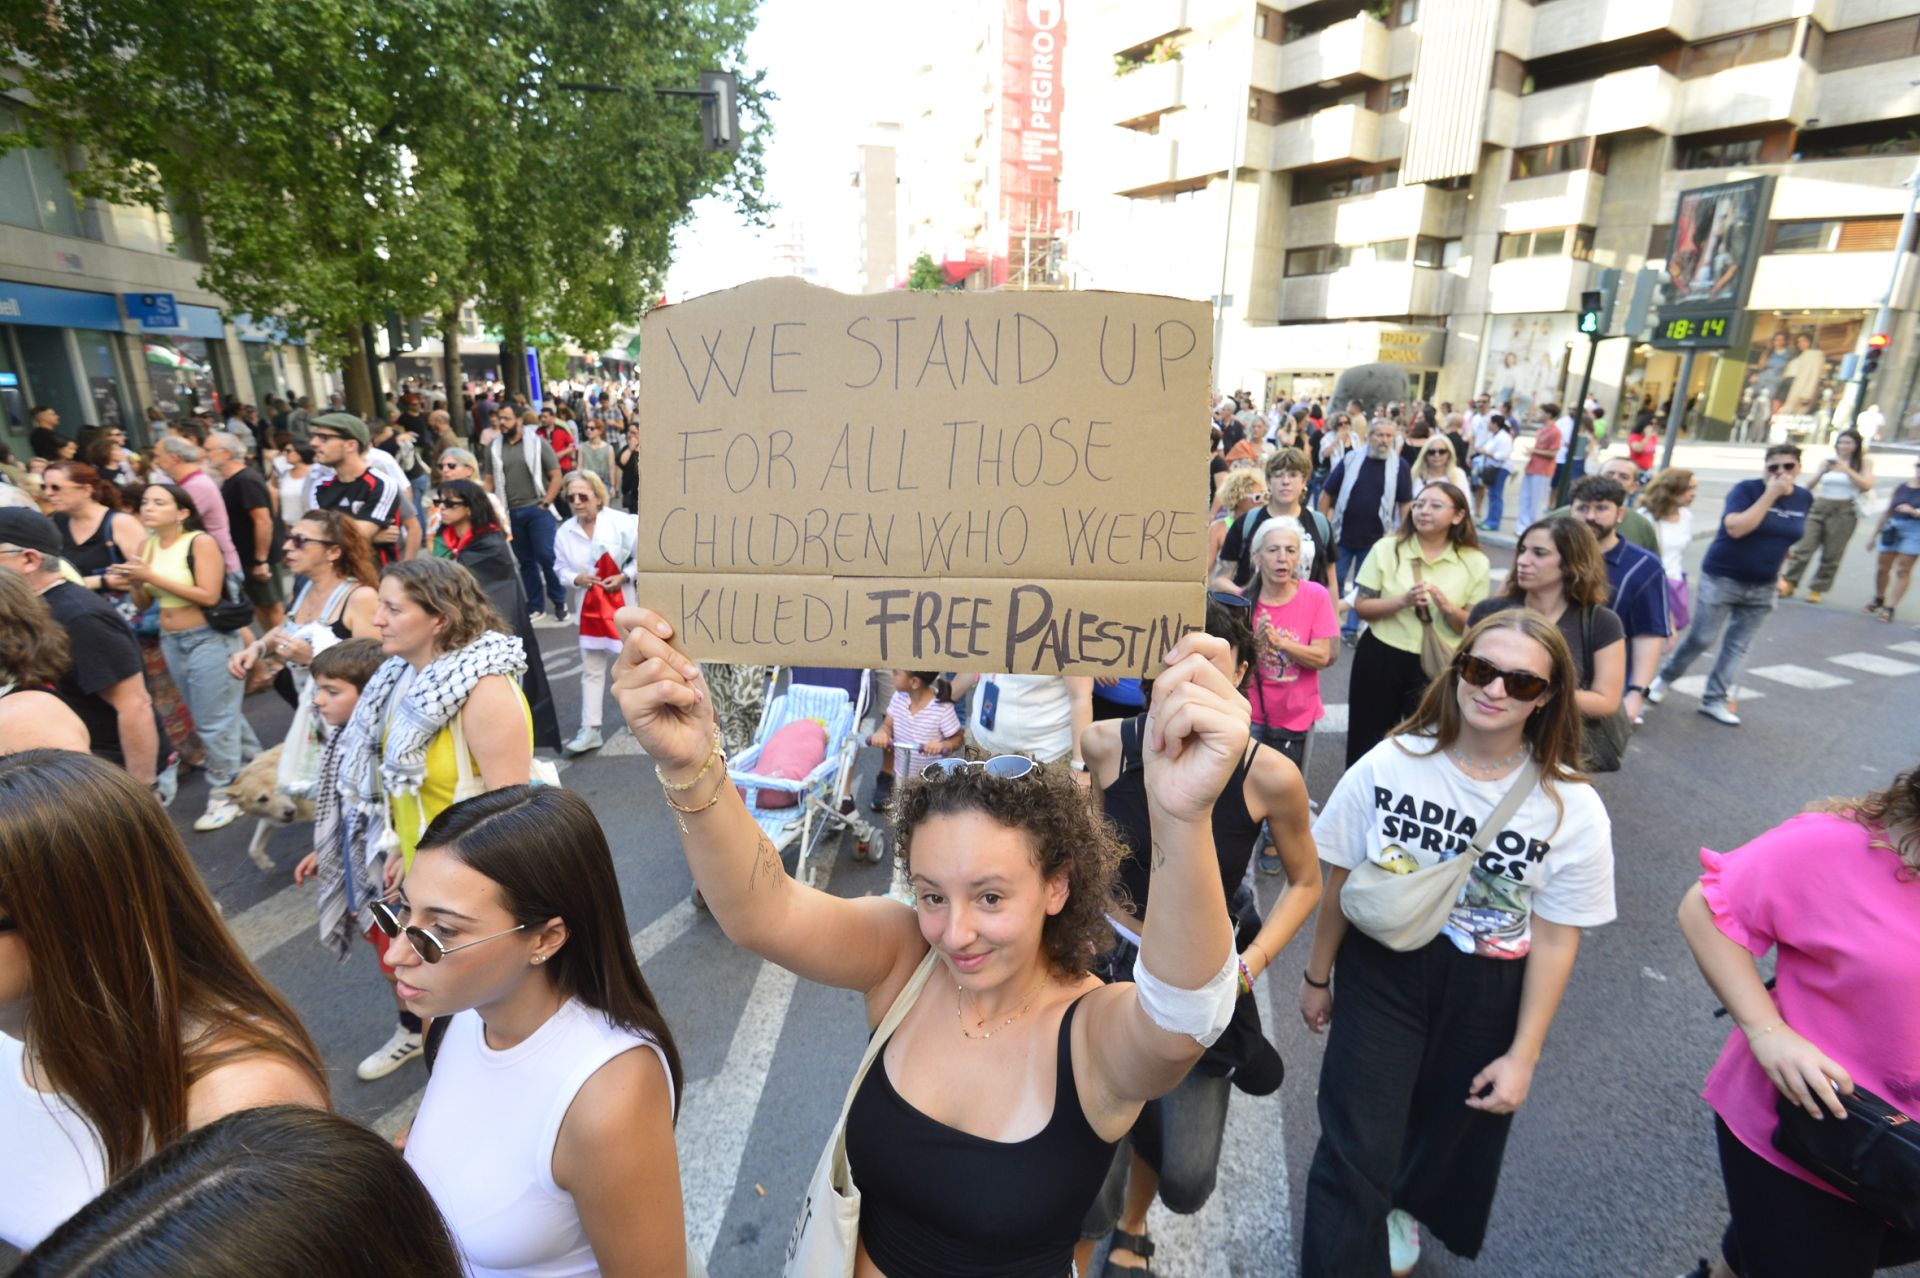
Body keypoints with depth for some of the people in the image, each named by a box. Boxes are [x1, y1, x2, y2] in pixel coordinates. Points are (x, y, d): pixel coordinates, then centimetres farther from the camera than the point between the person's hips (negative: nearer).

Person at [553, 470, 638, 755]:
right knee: (591, 669, 5)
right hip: (588, 607, 3)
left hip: (622, 602, -3)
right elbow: (561, 568, 7)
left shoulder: (622, 523, -14)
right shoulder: (564, 532, -3)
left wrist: (624, 577, -18)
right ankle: (590, 730, 10)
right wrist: (576, 579, -14)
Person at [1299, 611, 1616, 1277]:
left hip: (1488, 993, 2)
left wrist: (1524, 1055, -5)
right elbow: (1340, 879, -6)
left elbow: (1555, 938, -8)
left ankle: (1404, 1206, 57)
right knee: (1355, 1152, -2)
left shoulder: (1573, 809, -15)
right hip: (1381, 971, -1)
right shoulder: (1389, 764, -17)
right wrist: (1318, 977, 3)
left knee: (1450, 1129, 25)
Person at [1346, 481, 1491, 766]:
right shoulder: (1386, 548, -4)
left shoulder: (1475, 563, -2)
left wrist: (1447, 608, -20)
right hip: (1381, 658, 0)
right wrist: (1403, 600, -21)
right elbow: (1361, 608, -5)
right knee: (1367, 742, 9)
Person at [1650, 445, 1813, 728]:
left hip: (1762, 587, 5)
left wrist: (1777, 571, 18)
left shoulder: (1804, 498, 4)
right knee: (1701, 638, -2)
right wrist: (1771, 493, -25)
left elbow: (1787, 537, 19)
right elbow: (1736, 528, -27)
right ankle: (1664, 678, 19)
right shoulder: (1747, 489, -12)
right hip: (1722, 578, -5)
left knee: (1739, 645, 6)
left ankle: (1715, 700, 13)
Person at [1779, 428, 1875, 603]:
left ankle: (1817, 589, 7)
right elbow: (1811, 485, 11)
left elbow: (1867, 486, -9)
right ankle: (1789, 584, -7)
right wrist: (1823, 471, -7)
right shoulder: (1827, 461, 9)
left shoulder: (1864, 462, 4)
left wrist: (1846, 468, -13)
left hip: (1844, 511, -2)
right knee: (1803, 547, -9)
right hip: (1819, 507, 2)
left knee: (1831, 554, 0)